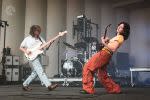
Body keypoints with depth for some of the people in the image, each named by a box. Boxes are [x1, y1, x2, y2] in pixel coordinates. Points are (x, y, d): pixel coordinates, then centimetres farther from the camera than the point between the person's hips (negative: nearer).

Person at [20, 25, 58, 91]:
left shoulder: (40, 38, 13)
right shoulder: (27, 39, -1)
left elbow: (46, 46, 7)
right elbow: (21, 47, 6)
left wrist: (50, 42, -13)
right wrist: (26, 51, -13)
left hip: (38, 57, 7)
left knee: (35, 73, 11)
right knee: (41, 72, -14)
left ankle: (25, 85, 23)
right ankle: (49, 86, -21)